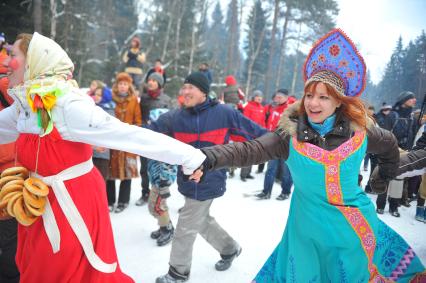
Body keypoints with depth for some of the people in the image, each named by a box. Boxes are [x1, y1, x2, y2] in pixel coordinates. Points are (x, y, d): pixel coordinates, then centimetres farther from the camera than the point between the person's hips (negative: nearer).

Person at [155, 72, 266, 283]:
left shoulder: (224, 113, -11)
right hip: (187, 180, 5)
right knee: (202, 221, 23)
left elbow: (255, 133, -5)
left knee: (186, 227, 4)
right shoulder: (174, 117, -2)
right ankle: (229, 248, 49)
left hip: (208, 182, -5)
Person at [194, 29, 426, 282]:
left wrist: (387, 174, 24)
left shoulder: (359, 131, -9)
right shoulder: (291, 133, -13)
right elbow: (251, 149, -26)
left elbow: (389, 144, 12)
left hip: (354, 230, 1)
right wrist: (211, 157, -40)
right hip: (308, 232, -1)